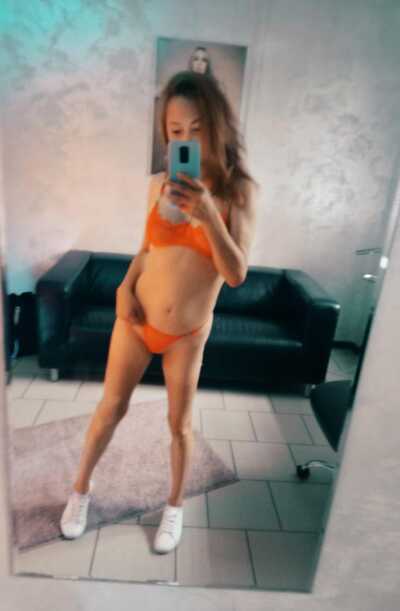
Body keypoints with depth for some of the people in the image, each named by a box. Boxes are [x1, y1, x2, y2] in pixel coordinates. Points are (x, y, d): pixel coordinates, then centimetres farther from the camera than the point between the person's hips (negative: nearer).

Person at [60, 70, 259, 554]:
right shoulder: (159, 184, -7)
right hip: (137, 321, 2)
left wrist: (208, 215, -30)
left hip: (188, 334, -1)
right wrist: (125, 287, -8)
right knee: (111, 408, 16)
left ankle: (175, 507, 40)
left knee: (179, 424, 14)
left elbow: (236, 275, -18)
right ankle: (81, 488, 42)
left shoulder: (239, 190, -12)